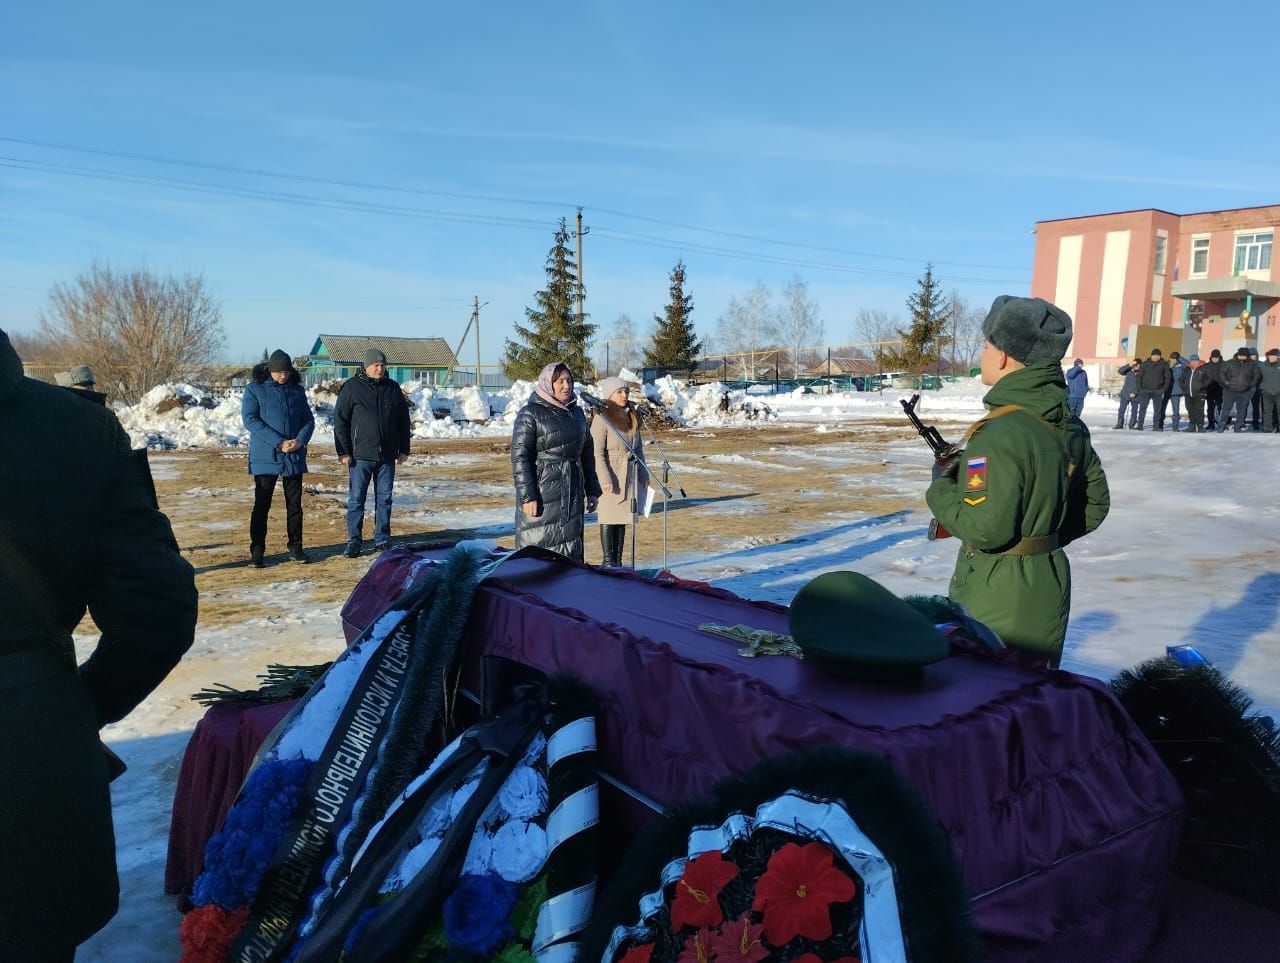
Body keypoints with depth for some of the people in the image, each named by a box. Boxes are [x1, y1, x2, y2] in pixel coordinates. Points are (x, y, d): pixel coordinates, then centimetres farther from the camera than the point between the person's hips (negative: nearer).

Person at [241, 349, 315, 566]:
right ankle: (257, 550, 7)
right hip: (265, 456, -3)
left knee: (295, 503, 9)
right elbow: (250, 419, -11)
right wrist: (278, 442, -19)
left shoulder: (298, 390, 9)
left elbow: (308, 419, 9)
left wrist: (301, 440, -12)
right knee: (262, 504, 0)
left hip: (295, 457, 3)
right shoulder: (255, 389, -3)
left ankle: (295, 546, 20)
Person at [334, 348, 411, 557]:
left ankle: (382, 540, 17)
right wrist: (343, 451, -8)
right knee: (356, 499, -1)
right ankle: (354, 542, 6)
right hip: (361, 455, -3)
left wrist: (404, 449, 10)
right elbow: (340, 420, -3)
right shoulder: (352, 387, -2)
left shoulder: (393, 388, 8)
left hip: (387, 455, 3)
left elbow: (403, 420, 13)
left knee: (384, 499, 8)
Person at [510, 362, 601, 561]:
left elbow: (587, 455, 19)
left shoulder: (577, 413, 13)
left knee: (571, 552, 9)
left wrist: (592, 491, 15)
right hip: (542, 493, -6)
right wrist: (527, 496, -16)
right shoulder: (530, 414, -7)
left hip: (572, 493, 6)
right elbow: (519, 457, -11)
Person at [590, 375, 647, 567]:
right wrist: (605, 479, -19)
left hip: (630, 475, 7)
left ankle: (618, 560, 16)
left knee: (622, 518, 10)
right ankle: (608, 560, 7)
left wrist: (644, 473, 15)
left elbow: (639, 448, 18)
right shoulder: (601, 418, -11)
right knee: (609, 518, -1)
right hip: (611, 475, -7)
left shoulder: (631, 417, 12)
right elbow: (598, 453, -15)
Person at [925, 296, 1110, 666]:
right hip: (1050, 588, 8)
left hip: (998, 599, -8)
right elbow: (1095, 505, 13)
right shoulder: (1070, 425, 4)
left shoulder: (1001, 432, -23)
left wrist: (941, 486, -10)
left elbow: (984, 529, -25)